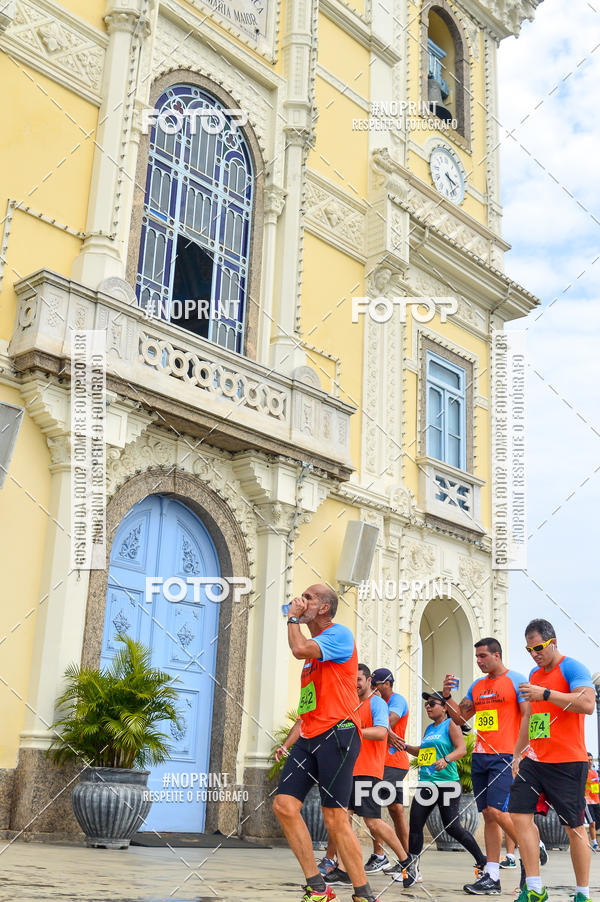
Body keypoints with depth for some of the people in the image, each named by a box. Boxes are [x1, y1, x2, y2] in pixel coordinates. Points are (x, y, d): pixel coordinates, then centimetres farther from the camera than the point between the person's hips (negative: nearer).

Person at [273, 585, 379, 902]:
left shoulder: (339, 634, -5)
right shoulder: (312, 647, 23)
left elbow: (299, 650, -24)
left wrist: (293, 619, -5)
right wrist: (287, 744, 19)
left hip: (337, 733, -9)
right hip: (309, 738, 9)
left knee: (335, 819, -8)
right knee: (284, 805, -4)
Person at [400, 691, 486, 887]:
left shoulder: (451, 724, -3)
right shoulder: (429, 728, 20)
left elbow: (461, 749, -14)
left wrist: (446, 759, -31)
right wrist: (405, 747, 17)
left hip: (446, 783, -7)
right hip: (426, 783, 7)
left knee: (452, 827, -5)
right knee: (415, 825, -2)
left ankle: (482, 861, 14)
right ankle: (412, 869, 8)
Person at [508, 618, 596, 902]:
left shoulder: (571, 668, -8)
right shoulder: (534, 674, 16)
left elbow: (588, 704, -24)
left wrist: (545, 693, -25)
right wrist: (519, 753, 22)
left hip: (567, 762, -8)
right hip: (534, 760, 8)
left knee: (574, 826, -1)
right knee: (519, 815, 0)